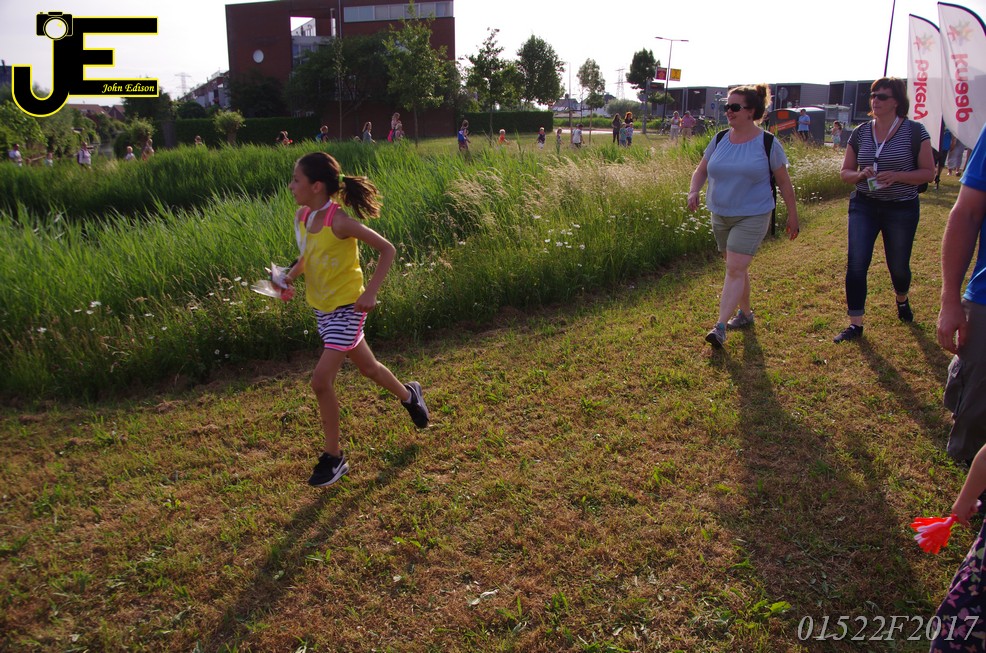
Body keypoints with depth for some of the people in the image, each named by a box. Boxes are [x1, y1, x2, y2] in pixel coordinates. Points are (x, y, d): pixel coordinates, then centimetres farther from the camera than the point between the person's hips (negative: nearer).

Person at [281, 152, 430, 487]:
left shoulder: (339, 221, -23)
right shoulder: (302, 216, -1)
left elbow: (387, 249, -19)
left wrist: (370, 292, -24)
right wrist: (291, 276, 1)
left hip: (347, 308, -8)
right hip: (323, 308, 8)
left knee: (321, 381, -11)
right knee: (367, 368, 22)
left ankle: (333, 456, 6)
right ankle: (408, 394, 50)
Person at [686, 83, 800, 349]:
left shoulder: (768, 144, -8)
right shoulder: (720, 140, 3)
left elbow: (784, 182, 0)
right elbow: (701, 170, 10)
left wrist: (792, 215, 4)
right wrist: (694, 191, -10)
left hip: (752, 217, -5)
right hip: (721, 215, 5)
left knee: (735, 269, -14)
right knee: (736, 268, 17)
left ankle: (720, 327, -17)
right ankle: (745, 313, 35)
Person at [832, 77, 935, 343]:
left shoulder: (914, 131, -7)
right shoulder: (860, 133, 2)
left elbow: (928, 172, -6)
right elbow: (845, 172, 8)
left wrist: (896, 176, -22)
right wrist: (861, 174, -14)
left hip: (902, 209, -2)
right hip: (863, 206, 2)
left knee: (898, 266, 12)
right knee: (856, 265, -8)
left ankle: (902, 300, 46)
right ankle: (855, 324, -1)